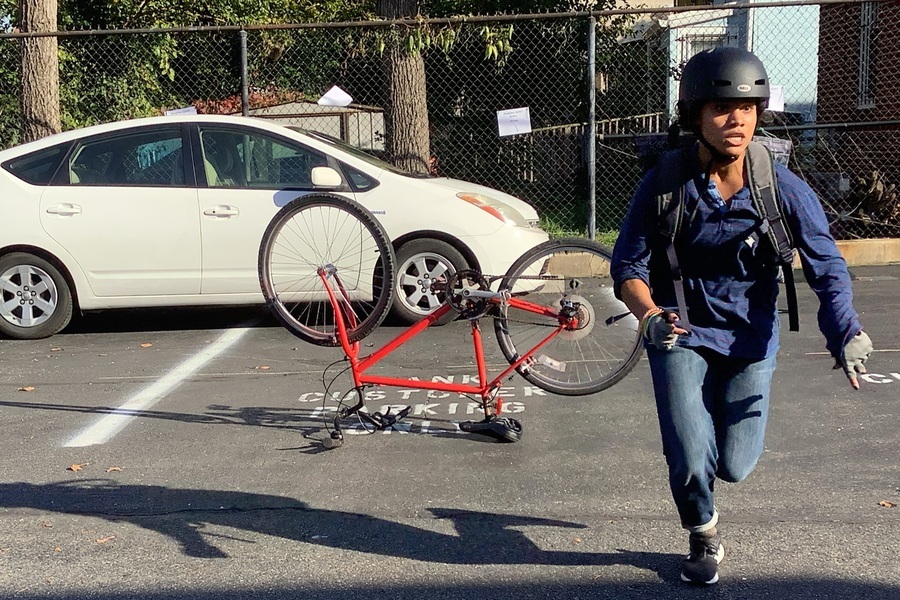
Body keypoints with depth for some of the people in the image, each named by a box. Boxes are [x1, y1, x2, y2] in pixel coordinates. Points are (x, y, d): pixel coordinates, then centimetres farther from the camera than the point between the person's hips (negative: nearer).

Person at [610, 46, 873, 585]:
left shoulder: (784, 188, -13)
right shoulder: (664, 186, -15)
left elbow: (827, 266, -8)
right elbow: (629, 267, -9)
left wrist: (847, 333, -24)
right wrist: (651, 316, -29)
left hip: (751, 338, 2)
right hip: (680, 333, -1)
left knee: (736, 465, 2)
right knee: (691, 462, -12)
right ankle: (705, 540, 24)